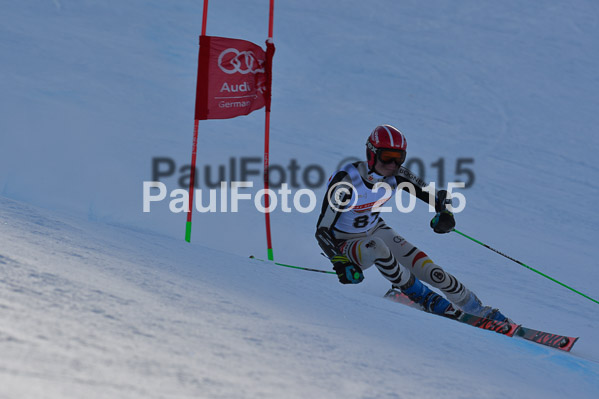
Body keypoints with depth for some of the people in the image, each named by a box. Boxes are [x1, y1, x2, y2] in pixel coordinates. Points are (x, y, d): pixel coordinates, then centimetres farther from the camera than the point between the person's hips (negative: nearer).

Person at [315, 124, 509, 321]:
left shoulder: (397, 176, -15)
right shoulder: (346, 181, -29)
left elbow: (437, 196, -7)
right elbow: (322, 231, -28)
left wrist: (445, 214, -30)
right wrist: (340, 262, -42)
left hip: (376, 231, 4)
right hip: (345, 244, -4)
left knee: (430, 271, -14)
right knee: (375, 247, -39)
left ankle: (477, 309, 4)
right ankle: (421, 295, -20)